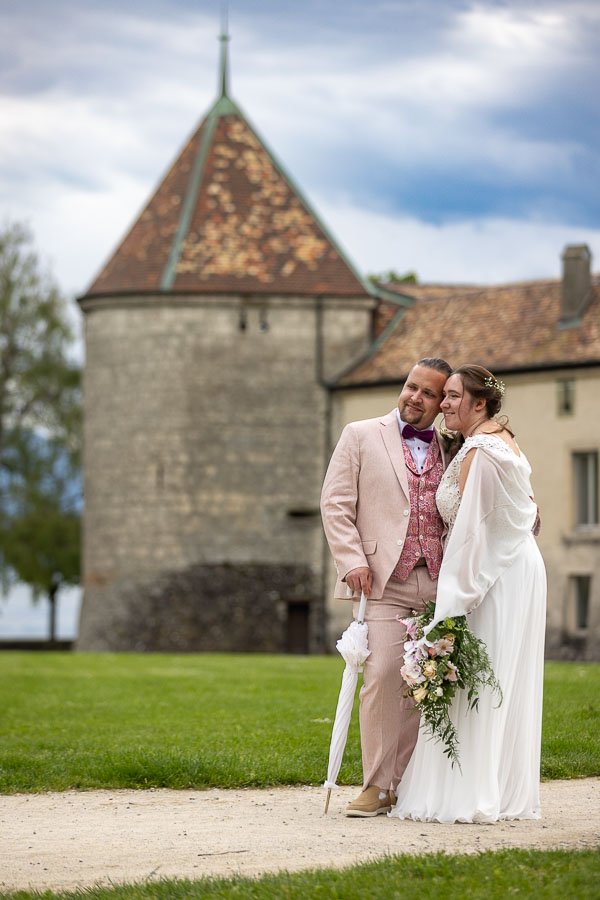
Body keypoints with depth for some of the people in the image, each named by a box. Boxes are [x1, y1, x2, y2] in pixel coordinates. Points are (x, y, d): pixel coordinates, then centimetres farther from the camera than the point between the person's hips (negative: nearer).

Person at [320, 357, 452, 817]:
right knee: (383, 677, -13)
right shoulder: (361, 436, 9)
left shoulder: (449, 451, 17)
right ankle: (377, 786, -7)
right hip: (382, 580, -3)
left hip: (436, 584, 3)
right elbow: (335, 503, 4)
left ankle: (407, 784, 7)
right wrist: (353, 561, -7)